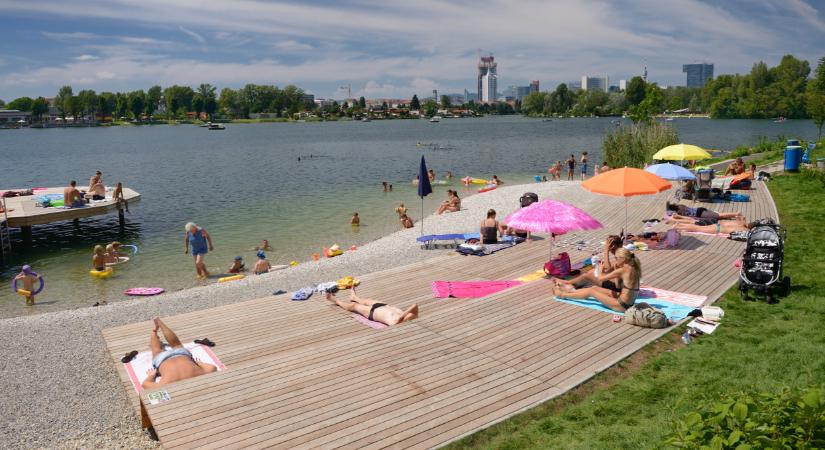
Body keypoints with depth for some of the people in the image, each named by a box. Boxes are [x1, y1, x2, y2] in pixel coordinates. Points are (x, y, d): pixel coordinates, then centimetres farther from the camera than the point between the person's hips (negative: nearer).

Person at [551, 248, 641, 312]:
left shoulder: (623, 270, -22)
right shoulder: (632, 268, 4)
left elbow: (600, 279, -12)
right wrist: (617, 271, 6)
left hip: (623, 305, -8)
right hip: (629, 302, 8)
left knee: (591, 291, 4)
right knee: (595, 288, 18)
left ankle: (563, 295, 19)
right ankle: (570, 290, 35)